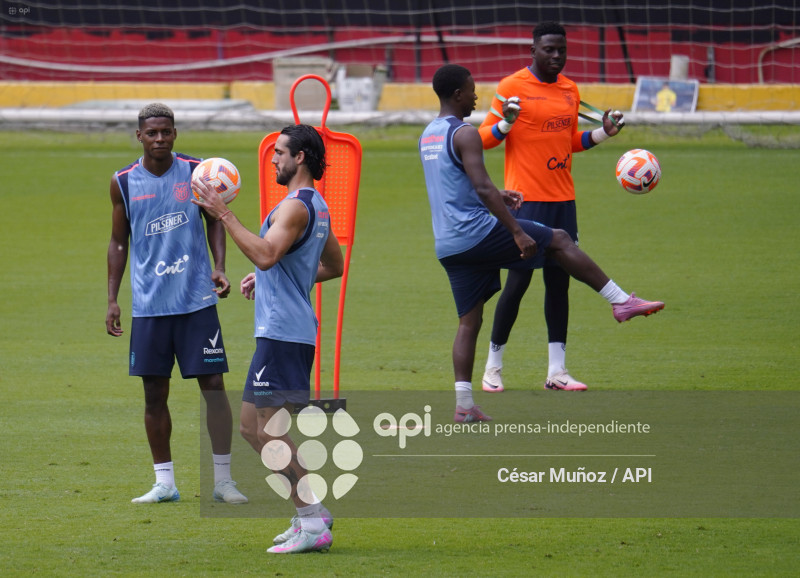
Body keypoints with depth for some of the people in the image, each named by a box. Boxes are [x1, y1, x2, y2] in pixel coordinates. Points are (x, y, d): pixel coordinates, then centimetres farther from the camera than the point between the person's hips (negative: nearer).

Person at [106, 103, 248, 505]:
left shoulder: (196, 172, 0)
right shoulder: (123, 182, 3)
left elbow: (214, 221, 11)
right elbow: (119, 242, 11)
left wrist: (219, 267, -5)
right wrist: (113, 300, 7)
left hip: (197, 298, -1)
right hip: (149, 303, 1)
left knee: (212, 384, -4)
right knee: (154, 393, 4)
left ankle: (223, 479, 3)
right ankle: (164, 482, 12)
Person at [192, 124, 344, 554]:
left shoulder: (295, 207, -15)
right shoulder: (317, 206, 18)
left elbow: (266, 254, -29)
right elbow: (334, 266, 30)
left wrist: (223, 215, -26)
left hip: (282, 332, -11)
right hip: (292, 329, 11)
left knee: (268, 428, -12)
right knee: (254, 426, 14)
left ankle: (313, 522, -15)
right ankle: (309, 513, 13)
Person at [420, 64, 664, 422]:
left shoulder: (427, 136, 16)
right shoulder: (464, 134, -12)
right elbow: (482, 188, -22)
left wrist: (498, 198, 30)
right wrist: (517, 232, -22)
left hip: (447, 244, 8)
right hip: (477, 231, -8)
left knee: (469, 321, 9)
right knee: (559, 240, 6)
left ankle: (463, 405, 1)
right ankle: (621, 302, 9)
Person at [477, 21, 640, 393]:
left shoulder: (569, 90, 13)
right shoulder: (512, 87, -7)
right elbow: (484, 139, -6)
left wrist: (602, 133, 8)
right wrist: (505, 124, -25)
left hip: (563, 198, 6)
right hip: (526, 200, -6)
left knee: (559, 280, 5)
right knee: (518, 280, -7)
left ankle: (557, 371, 8)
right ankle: (493, 368, 6)